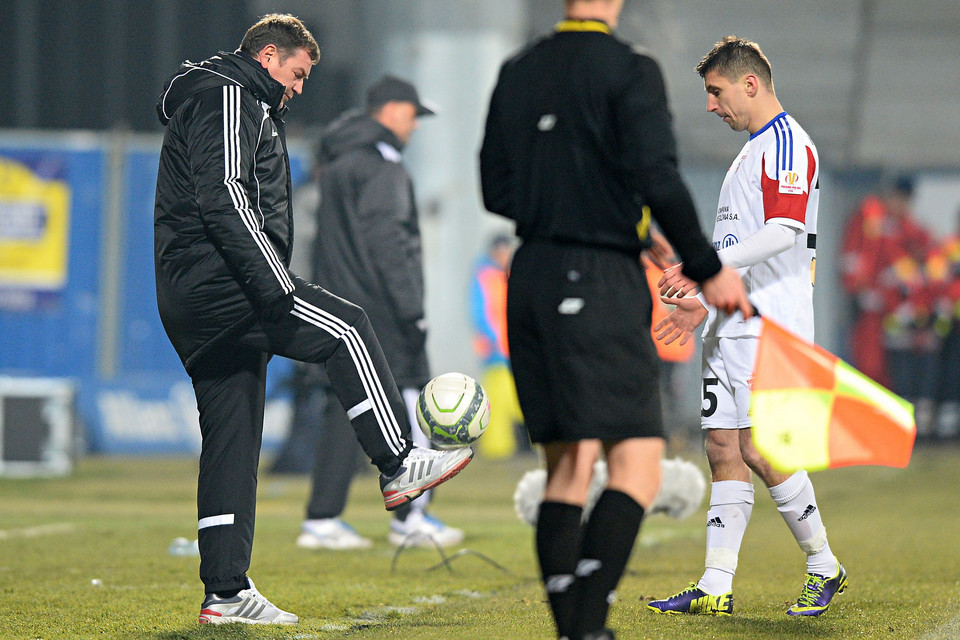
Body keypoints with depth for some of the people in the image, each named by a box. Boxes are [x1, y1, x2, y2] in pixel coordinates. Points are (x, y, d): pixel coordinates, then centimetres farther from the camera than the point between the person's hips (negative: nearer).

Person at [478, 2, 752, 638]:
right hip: (600, 282, -7)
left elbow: (497, 191, 13)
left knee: (567, 464, 11)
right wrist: (708, 268, -8)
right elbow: (659, 181, -18)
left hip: (531, 276, 7)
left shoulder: (517, 74, 11)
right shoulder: (629, 72, -9)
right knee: (637, 464, -6)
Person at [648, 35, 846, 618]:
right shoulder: (755, 150, 23)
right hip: (733, 327, 10)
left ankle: (825, 568, 1)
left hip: (770, 328, -10)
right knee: (724, 451, 4)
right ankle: (715, 589, 3)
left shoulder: (788, 144, -8)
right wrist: (704, 305, 22)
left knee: (761, 450, -13)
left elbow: (786, 230, -22)